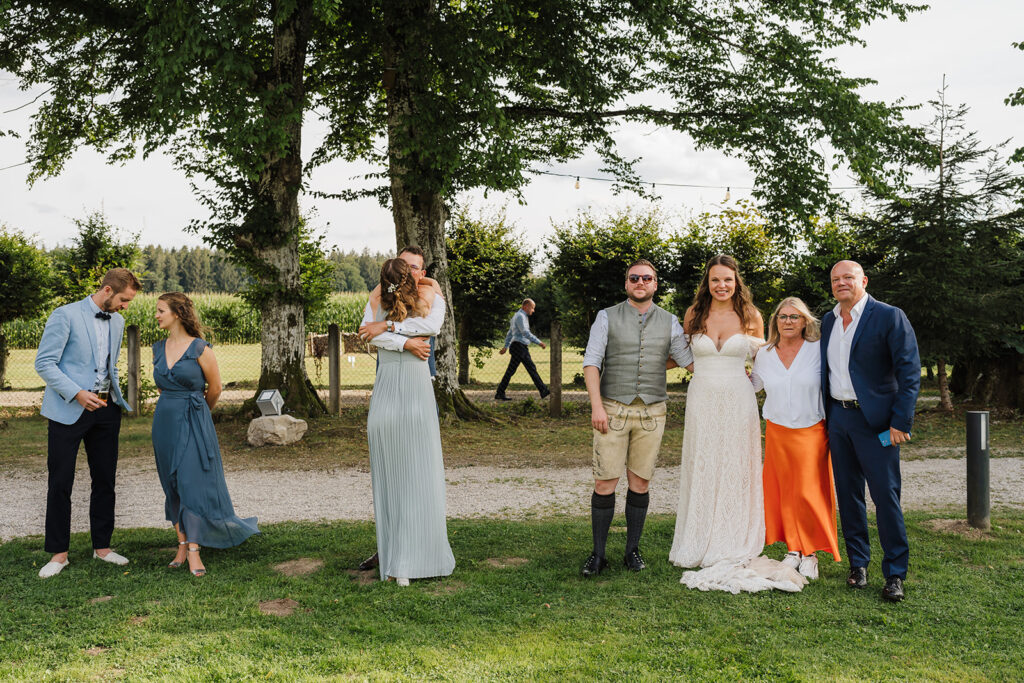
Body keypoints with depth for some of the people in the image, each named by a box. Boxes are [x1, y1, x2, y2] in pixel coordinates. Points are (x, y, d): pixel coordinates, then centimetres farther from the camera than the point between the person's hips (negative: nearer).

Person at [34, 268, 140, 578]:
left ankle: (102, 546, 20)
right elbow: (44, 363, -13)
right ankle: (59, 553, 11)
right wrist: (78, 394, -21)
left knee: (105, 480, 8)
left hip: (106, 411, 6)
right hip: (69, 410, -6)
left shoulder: (117, 322, 12)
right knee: (60, 482, 1)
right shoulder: (65, 315, -9)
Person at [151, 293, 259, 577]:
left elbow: (215, 388, 2)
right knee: (172, 487, 8)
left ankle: (194, 551, -4)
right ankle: (182, 544, 17)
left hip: (193, 424, -5)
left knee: (193, 484, -8)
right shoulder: (158, 349, 7)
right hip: (165, 422, 6)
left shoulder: (200, 349, -9)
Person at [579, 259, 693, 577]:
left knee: (640, 483, 6)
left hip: (651, 413, 2)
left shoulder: (669, 322, 9)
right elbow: (591, 362, -4)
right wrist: (596, 405, -14)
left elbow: (691, 360, 11)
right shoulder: (607, 317, 3)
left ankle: (632, 550, 18)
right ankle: (598, 554, 8)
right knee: (605, 483, -3)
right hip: (613, 410, -2)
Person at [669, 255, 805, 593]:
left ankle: (734, 548, 12)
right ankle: (700, 546, 14)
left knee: (735, 472, 3)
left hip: (738, 401, -1)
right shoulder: (693, 315, 4)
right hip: (702, 401, 1)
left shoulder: (751, 317, 2)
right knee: (701, 470, 4)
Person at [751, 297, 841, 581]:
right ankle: (793, 549, 20)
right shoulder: (764, 355, 5)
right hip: (777, 433, 3)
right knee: (784, 491, 7)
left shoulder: (817, 350, -4)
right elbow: (752, 385, 21)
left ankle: (810, 552, 12)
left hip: (812, 432, -3)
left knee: (809, 492, -3)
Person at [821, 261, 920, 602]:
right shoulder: (828, 321, 12)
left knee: (886, 496, -4)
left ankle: (895, 574, 7)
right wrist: (825, 416, 10)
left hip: (875, 420, -6)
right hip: (837, 417, 6)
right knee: (848, 493, 11)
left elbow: (910, 372, -10)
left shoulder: (890, 317, -7)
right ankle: (858, 564, 23)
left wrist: (901, 422, -15)